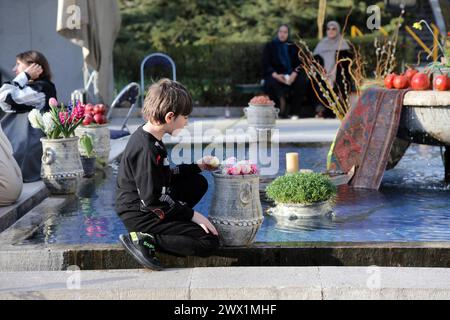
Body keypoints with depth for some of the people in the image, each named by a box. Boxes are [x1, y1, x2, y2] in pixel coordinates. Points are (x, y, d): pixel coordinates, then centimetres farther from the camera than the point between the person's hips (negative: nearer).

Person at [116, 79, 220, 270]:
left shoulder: (146, 137, 7)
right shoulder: (147, 150, -24)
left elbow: (163, 176, 21)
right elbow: (152, 200, -24)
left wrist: (197, 166, 21)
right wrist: (192, 215, -17)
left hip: (150, 206, 10)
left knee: (198, 183, 22)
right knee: (208, 242, -16)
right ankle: (144, 239, -14)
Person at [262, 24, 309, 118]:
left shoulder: (293, 46, 16)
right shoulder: (269, 46, 11)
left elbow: (299, 63, 5)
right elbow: (265, 65, 1)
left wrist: (294, 74, -17)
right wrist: (275, 75, -18)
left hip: (292, 76, 2)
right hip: (275, 76, -1)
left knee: (301, 80, -30)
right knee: (272, 82, -36)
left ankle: (294, 112, -24)